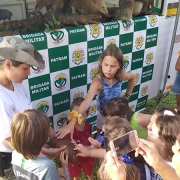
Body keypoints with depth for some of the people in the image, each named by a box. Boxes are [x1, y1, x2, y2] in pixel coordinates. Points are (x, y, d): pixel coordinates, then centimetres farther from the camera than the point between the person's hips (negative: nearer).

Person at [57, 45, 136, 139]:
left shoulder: (121, 76, -22)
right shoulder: (98, 81, -34)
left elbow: (133, 77, 3)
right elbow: (86, 102, -48)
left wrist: (127, 95, -1)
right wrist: (72, 123, -60)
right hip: (103, 114, -2)